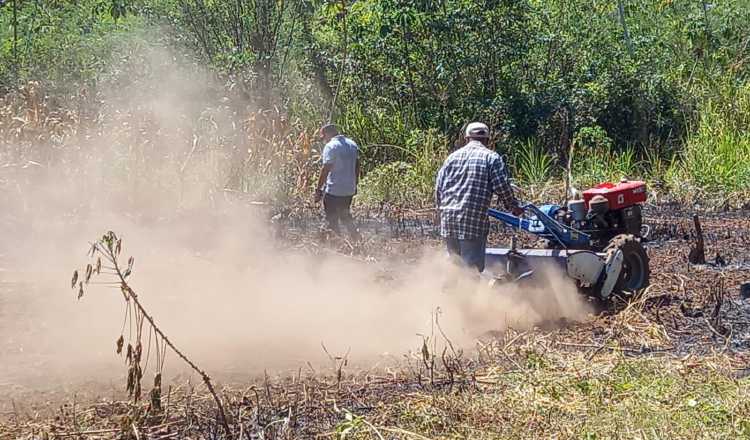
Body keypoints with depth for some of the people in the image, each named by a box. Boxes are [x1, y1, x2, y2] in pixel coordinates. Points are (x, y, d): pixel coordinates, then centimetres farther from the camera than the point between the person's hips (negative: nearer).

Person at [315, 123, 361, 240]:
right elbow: (357, 166, 15)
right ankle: (356, 237, 13)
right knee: (345, 216, 22)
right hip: (350, 189, 7)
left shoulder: (330, 146, -14)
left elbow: (325, 170, -18)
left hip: (334, 191, -7)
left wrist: (318, 189, -13)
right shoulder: (352, 144, 9)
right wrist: (355, 184, 23)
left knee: (332, 219, 5)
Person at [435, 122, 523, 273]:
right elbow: (502, 187, -4)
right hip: (474, 220, -5)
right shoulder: (492, 158, 1)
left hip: (448, 220, 5)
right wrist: (514, 207, 12)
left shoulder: (453, 156, 14)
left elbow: (439, 186, 14)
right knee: (473, 268, -3)